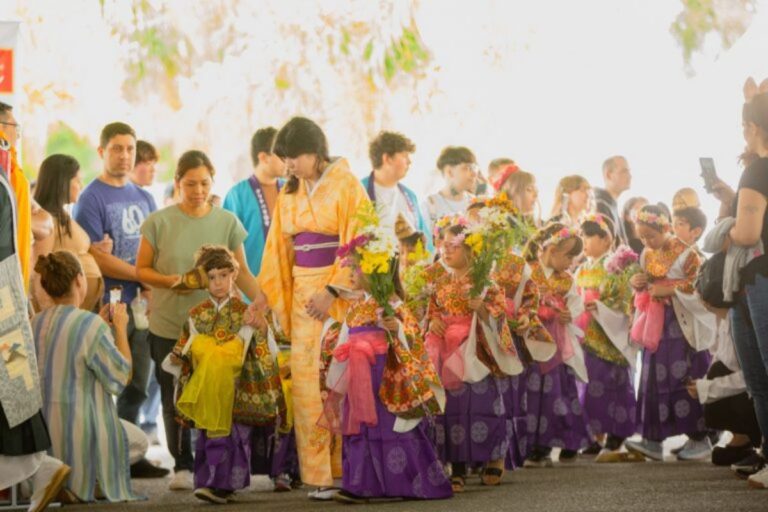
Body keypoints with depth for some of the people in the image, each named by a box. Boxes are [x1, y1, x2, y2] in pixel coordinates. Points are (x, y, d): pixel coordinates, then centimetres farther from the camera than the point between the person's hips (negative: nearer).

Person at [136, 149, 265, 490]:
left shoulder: (227, 222, 4)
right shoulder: (159, 222, 0)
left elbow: (241, 271, 7)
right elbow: (141, 269, 4)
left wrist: (258, 297, -10)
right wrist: (169, 281, -15)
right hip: (168, 327, 0)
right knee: (174, 398, 4)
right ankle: (182, 466, 14)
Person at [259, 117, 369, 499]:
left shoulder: (345, 185, -4)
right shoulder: (289, 193, 12)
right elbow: (278, 250, 14)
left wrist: (332, 290, -15)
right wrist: (265, 296, 9)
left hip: (341, 291, -5)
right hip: (303, 292, 5)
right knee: (306, 381, -1)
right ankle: (320, 473, 0)